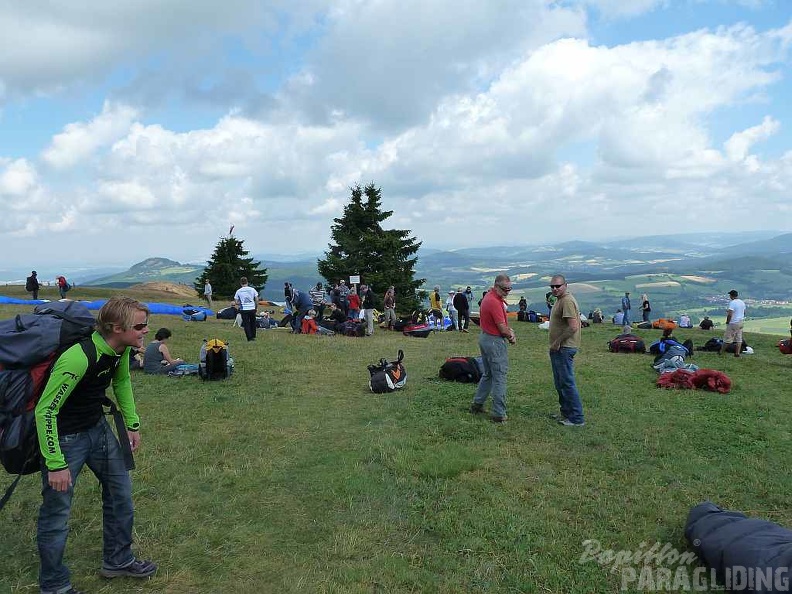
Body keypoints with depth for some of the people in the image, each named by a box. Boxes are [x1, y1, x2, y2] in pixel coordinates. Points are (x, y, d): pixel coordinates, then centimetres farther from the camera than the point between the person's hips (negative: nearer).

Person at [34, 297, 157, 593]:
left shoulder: (121, 349, -9)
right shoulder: (78, 358, -34)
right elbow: (45, 411, -27)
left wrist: (132, 424, 13)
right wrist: (56, 464, -23)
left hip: (98, 428, 8)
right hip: (63, 436, -8)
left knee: (120, 491, 16)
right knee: (57, 513, 4)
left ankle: (117, 560, 36)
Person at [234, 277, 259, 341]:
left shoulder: (238, 291, -2)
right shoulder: (252, 289, -2)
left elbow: (236, 302, -1)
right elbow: (257, 300, -1)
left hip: (244, 309, -1)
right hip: (252, 309, 1)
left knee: (246, 324, 7)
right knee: (253, 323, 18)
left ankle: (249, 338, 3)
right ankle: (253, 336, 25)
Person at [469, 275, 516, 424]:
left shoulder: (490, 296, 8)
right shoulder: (494, 302, -23)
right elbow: (502, 328, -20)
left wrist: (509, 331, -3)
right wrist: (511, 337, -1)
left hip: (485, 338, 10)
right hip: (495, 342, -10)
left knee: (488, 374, 22)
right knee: (499, 378, -2)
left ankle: (477, 404, 29)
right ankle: (499, 414, 4)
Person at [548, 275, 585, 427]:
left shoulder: (567, 301, -18)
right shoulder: (560, 300, 15)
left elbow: (573, 327, -25)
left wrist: (558, 342, -17)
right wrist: (555, 345, 15)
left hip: (564, 348, -11)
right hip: (559, 348, 11)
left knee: (567, 383, -5)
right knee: (560, 383, 18)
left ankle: (577, 418, 2)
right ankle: (566, 413, 29)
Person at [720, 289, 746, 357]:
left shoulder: (732, 303, -19)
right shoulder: (742, 302, 8)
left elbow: (730, 314, -23)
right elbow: (744, 313, 18)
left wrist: (727, 322, -12)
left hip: (733, 323, -8)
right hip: (741, 322, 8)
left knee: (727, 338, 0)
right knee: (739, 338, 9)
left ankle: (721, 351, 10)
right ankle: (737, 353, 10)